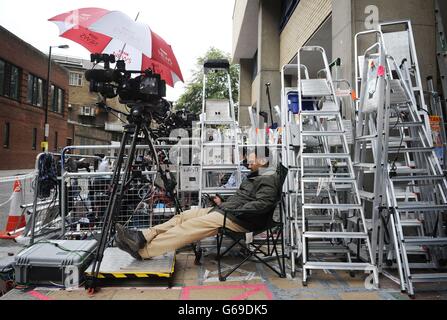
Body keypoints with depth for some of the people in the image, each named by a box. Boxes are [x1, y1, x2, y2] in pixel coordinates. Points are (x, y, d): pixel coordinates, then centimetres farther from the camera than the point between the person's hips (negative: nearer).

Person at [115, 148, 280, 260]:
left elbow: (260, 204, -20)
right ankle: (142, 237, -14)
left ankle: (144, 251, -28)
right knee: (183, 216, -5)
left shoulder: (269, 179, -6)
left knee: (192, 225, -24)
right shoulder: (254, 177, 25)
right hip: (226, 210, 10)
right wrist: (223, 203, 12)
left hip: (239, 219, -10)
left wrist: (233, 212, -21)